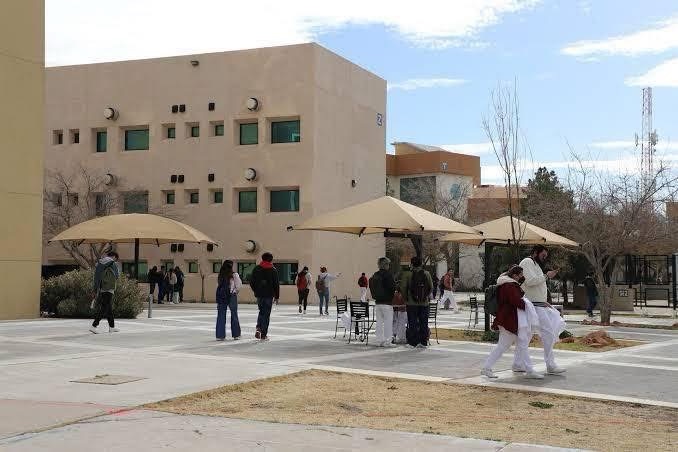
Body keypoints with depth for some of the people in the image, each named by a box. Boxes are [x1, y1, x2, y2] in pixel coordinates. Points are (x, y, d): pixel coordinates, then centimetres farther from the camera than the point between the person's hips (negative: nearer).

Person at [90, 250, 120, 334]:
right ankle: (94, 326, -15)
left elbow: (95, 277, 15)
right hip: (108, 289, -8)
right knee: (104, 309, -7)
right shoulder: (112, 263, -6)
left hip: (101, 289, 8)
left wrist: (95, 291, 17)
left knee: (109, 308, 16)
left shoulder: (99, 262, 15)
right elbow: (117, 276, -5)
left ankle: (112, 327, 21)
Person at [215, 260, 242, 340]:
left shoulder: (220, 276, 3)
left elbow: (218, 286, 3)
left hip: (221, 296, 3)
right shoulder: (234, 275, -8)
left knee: (221, 315, 6)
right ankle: (236, 335, 15)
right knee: (234, 315, 9)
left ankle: (220, 335, 4)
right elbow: (239, 285, -7)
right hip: (231, 296, -3)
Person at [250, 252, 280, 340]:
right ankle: (263, 334, 1)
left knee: (261, 312, 18)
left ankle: (258, 328, -4)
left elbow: (251, 282, 5)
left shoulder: (256, 269, 5)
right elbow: (276, 284, -3)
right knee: (266, 314, 2)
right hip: (269, 295, -3)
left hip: (259, 294, 3)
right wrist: (277, 296, 3)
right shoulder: (273, 270, -2)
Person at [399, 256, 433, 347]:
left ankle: (413, 342, 2)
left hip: (412, 303, -3)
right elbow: (431, 287, 5)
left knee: (412, 323, 3)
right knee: (424, 323, 9)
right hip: (424, 302, 3)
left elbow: (403, 288, -8)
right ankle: (423, 342, 10)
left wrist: (405, 298, 6)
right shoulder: (427, 274, 3)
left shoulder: (407, 274, -7)